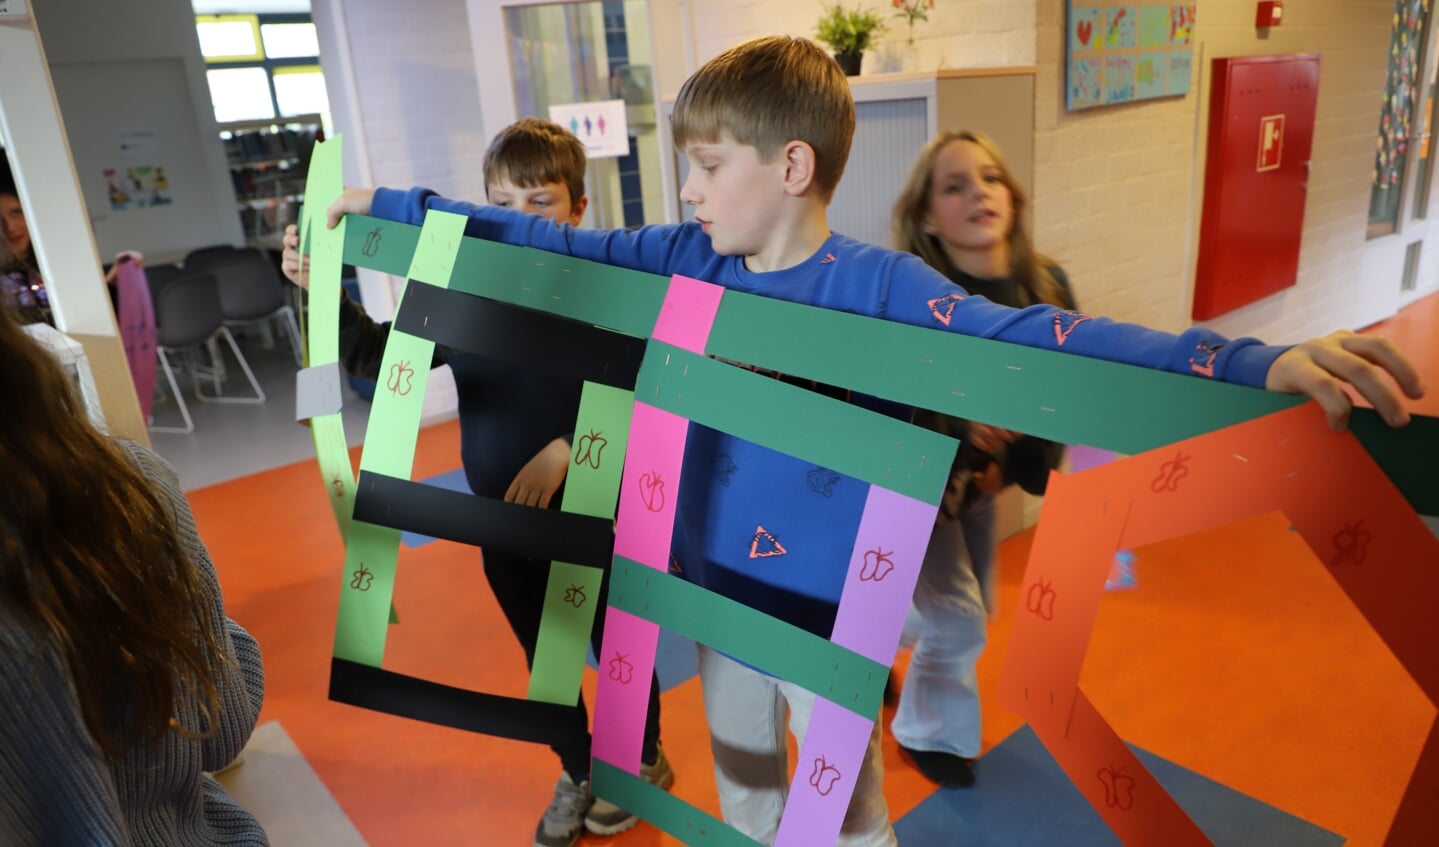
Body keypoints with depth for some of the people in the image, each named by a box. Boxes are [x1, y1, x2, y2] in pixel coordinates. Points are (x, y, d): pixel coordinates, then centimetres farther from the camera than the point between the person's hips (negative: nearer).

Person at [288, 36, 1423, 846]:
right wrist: (393, 206, 2)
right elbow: (553, 244, -1)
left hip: (827, 611, -4)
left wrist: (1255, 364, -42)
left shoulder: (881, 288, -20)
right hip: (715, 589, 5)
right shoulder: (686, 262, -6)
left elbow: (1038, 341, -30)